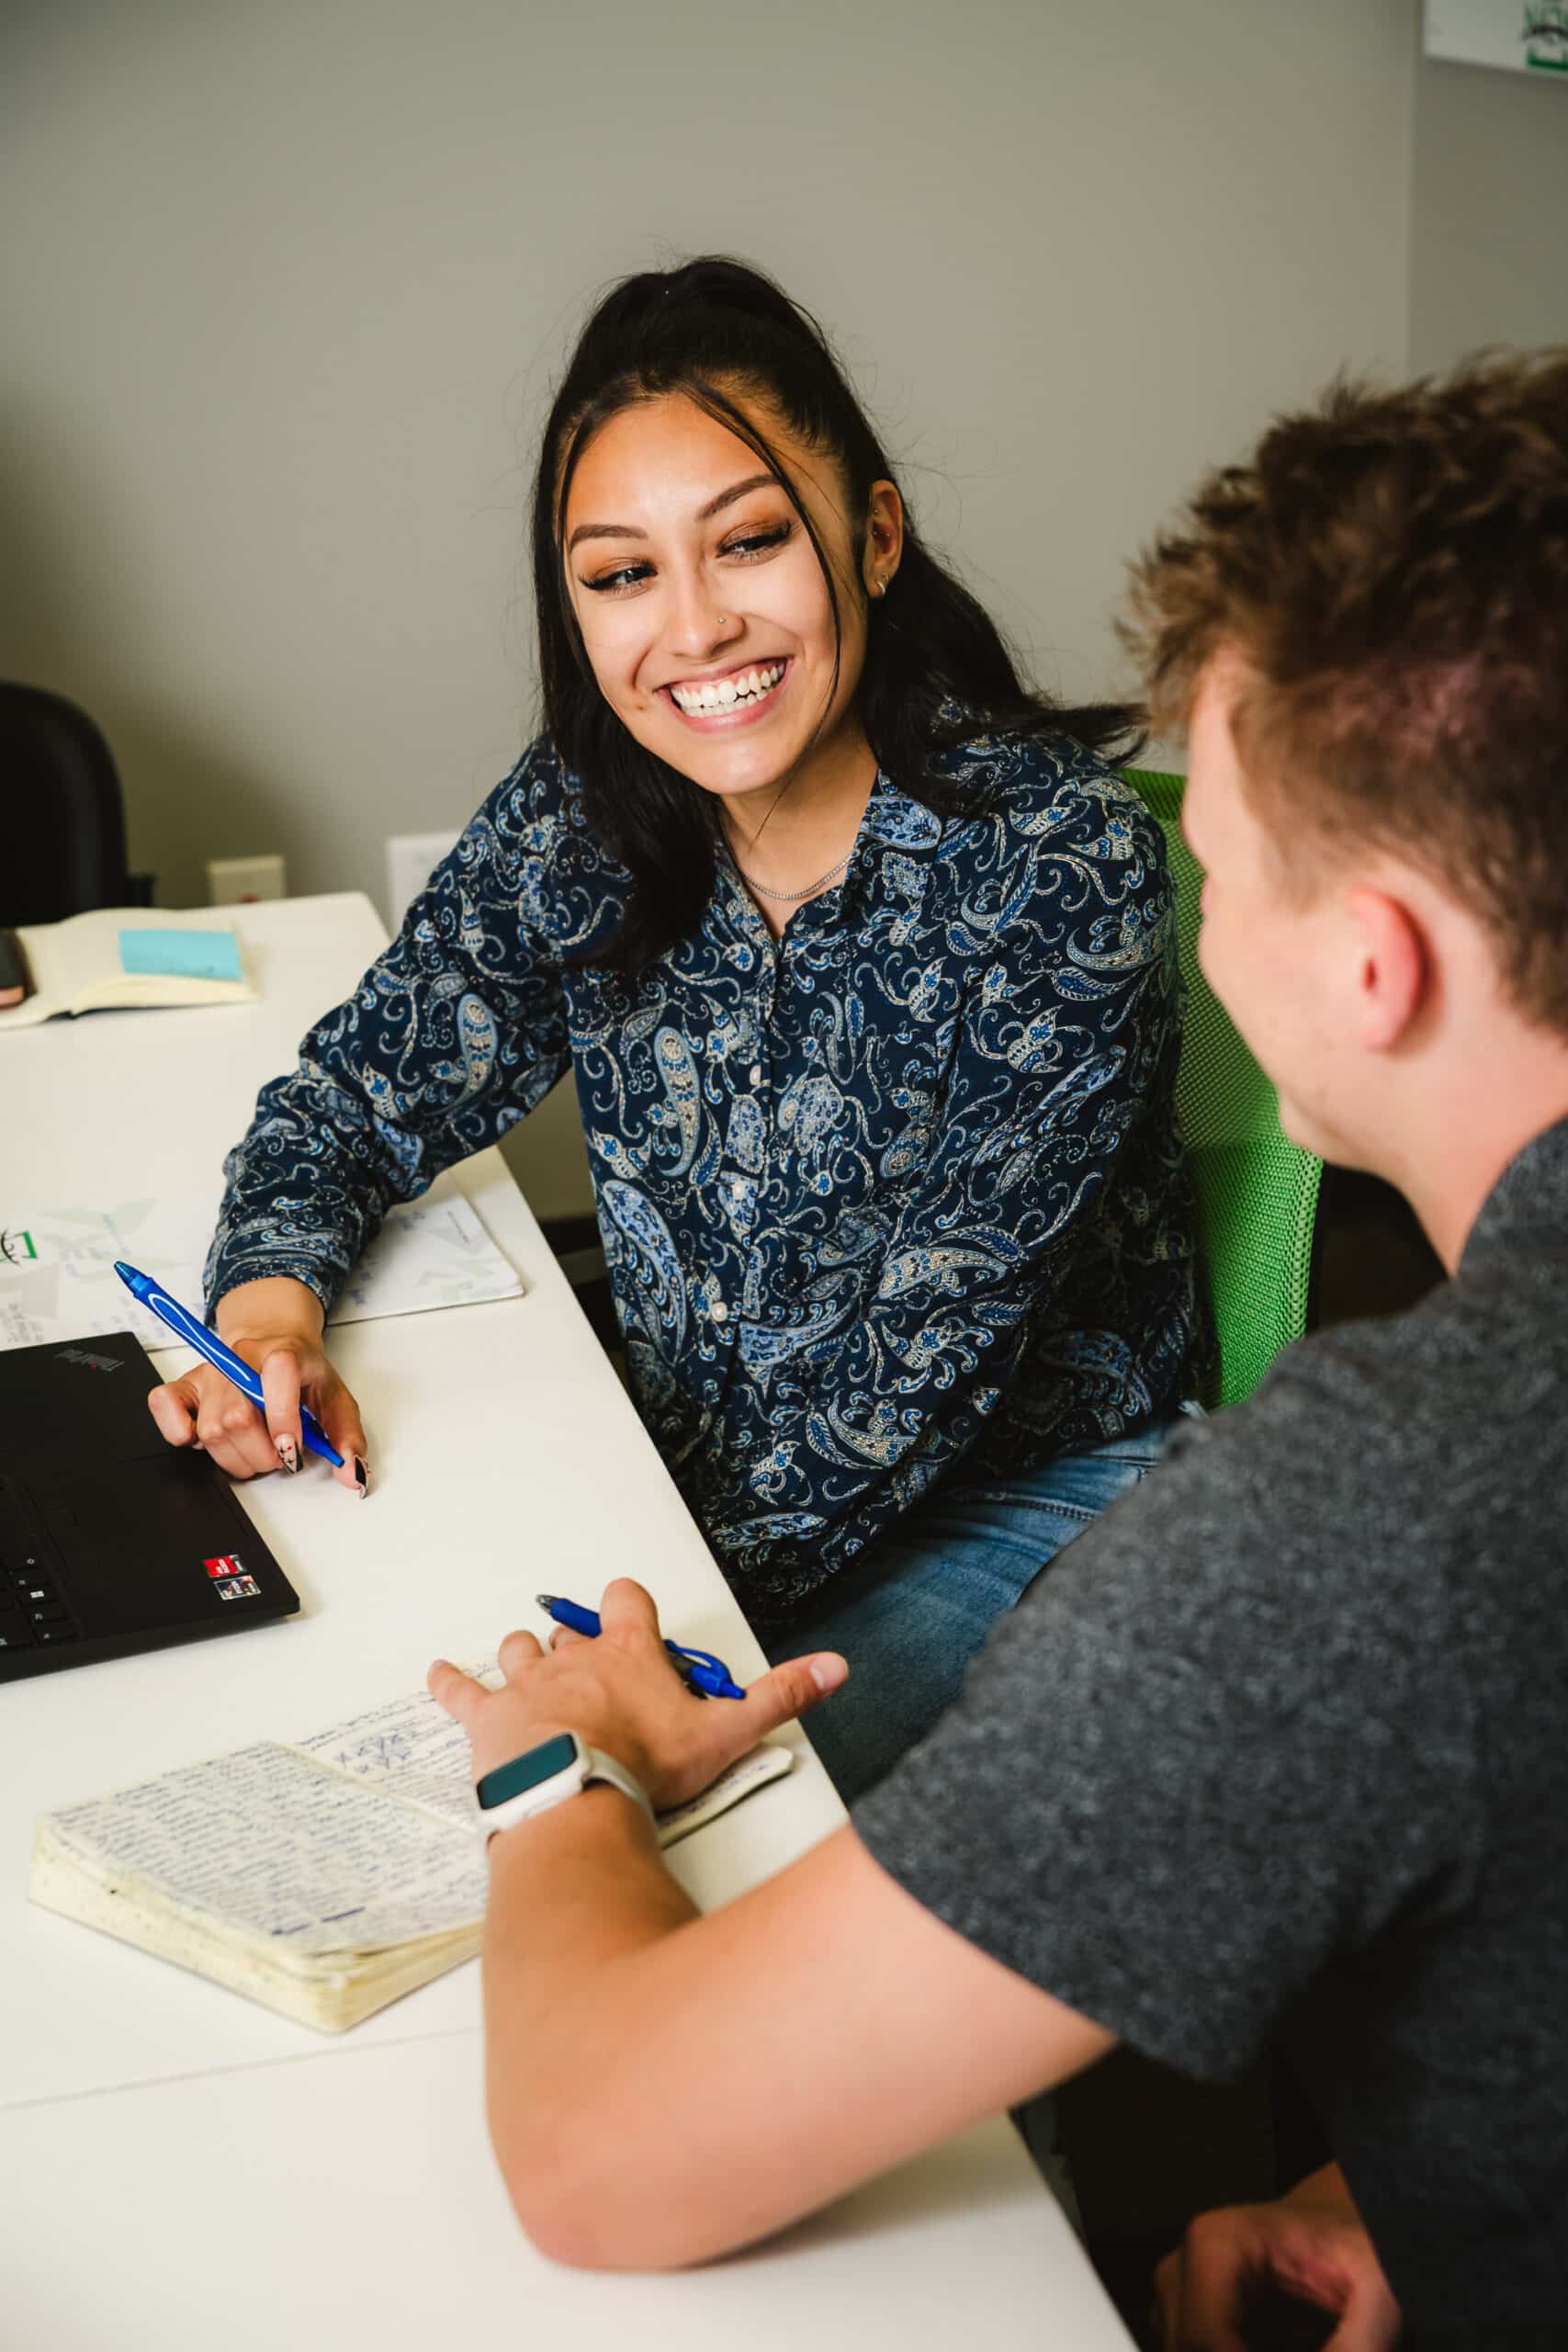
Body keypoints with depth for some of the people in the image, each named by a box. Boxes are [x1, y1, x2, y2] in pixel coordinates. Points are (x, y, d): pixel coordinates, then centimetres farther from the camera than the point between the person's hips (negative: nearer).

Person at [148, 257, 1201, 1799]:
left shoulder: (1055, 857, -22)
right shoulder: (572, 825, -8)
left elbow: (919, 1371, -21)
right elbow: (357, 1097, 5)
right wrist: (270, 1298, -16)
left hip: (1020, 1498, -4)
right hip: (694, 1469, 5)